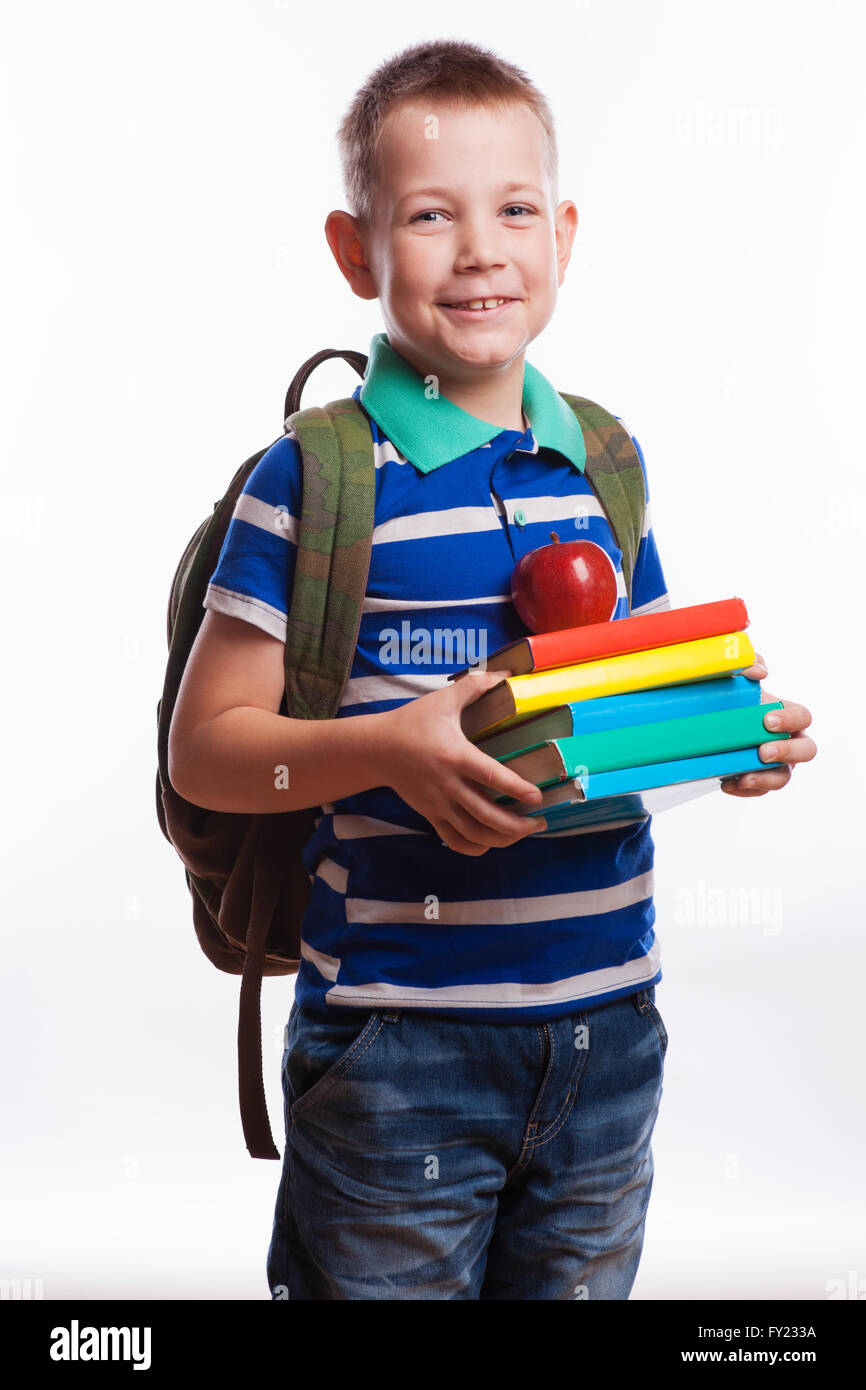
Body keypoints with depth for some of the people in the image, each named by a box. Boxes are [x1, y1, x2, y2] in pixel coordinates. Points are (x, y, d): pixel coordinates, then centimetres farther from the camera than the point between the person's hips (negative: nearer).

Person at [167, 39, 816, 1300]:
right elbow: (204, 747, -9)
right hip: (397, 1041, -5)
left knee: (584, 1284, 20)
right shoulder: (313, 480, -10)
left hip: (610, 1025, 5)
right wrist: (392, 746, -24)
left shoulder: (604, 458, 7)